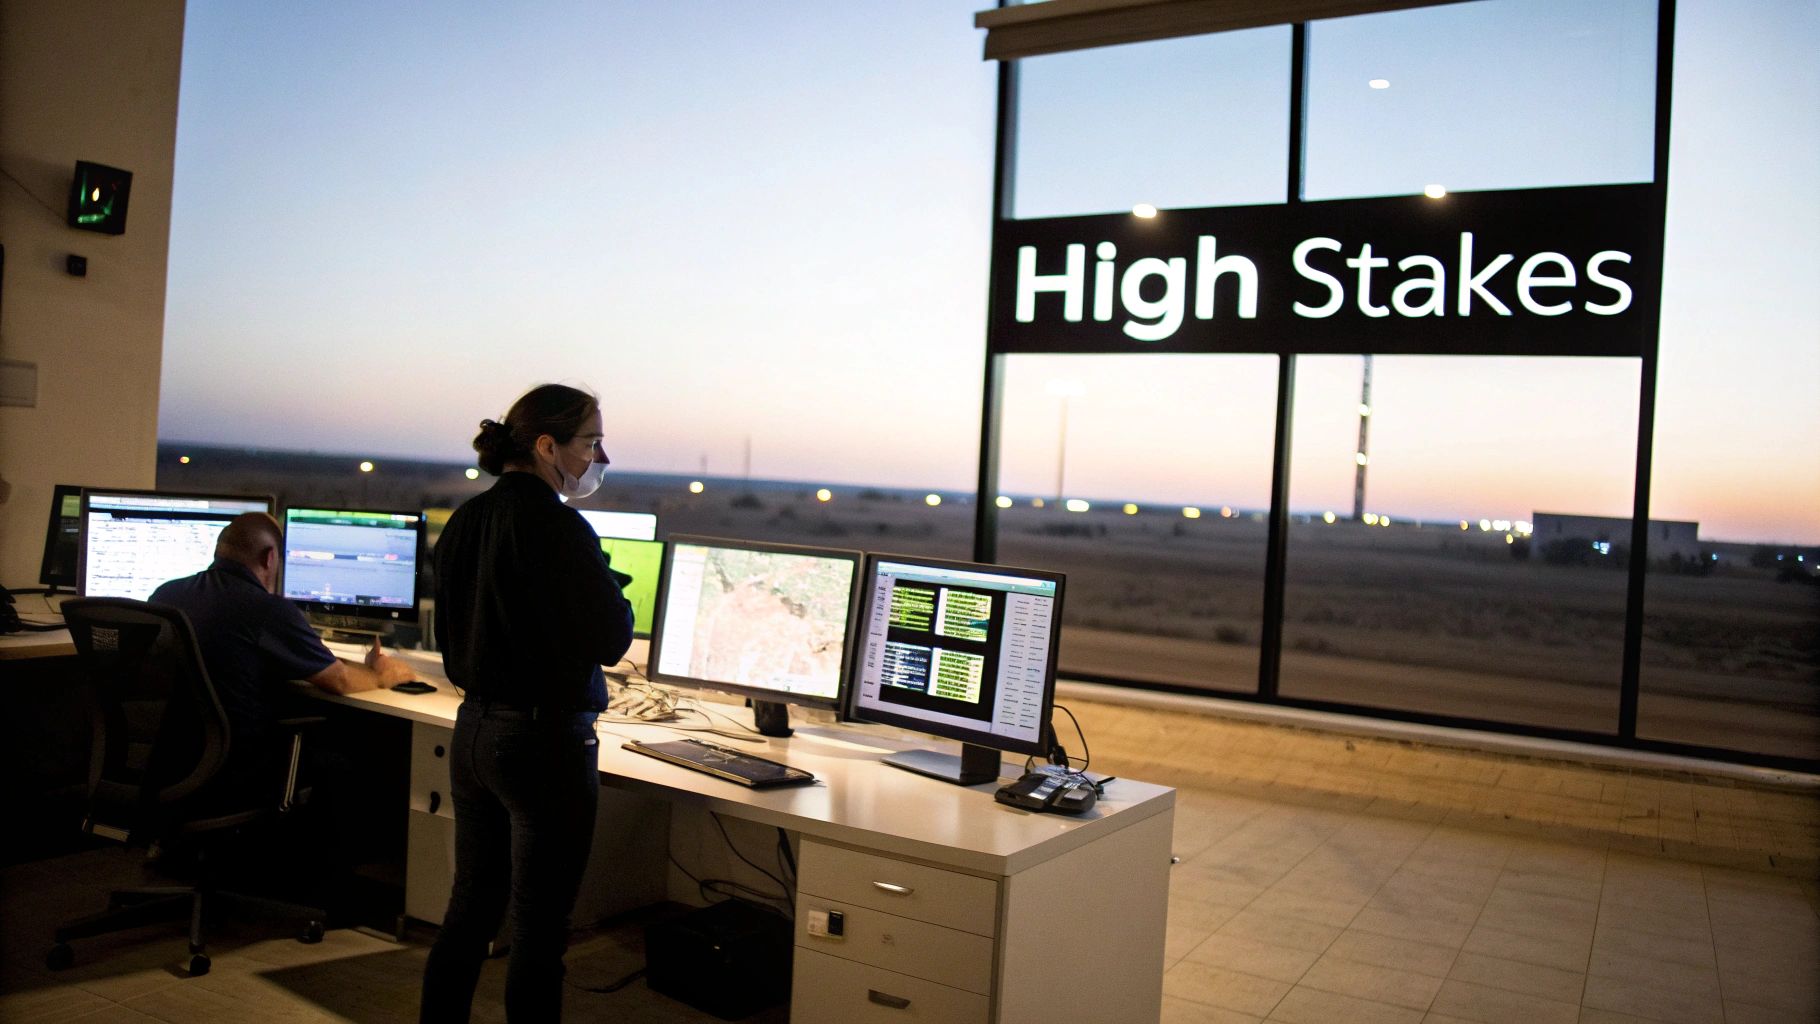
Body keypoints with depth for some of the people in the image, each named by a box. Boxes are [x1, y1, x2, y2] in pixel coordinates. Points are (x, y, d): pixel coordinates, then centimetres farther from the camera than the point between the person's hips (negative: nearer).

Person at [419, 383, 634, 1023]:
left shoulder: (465, 520, 7)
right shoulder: (558, 527, -19)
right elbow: (612, 641, -16)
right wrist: (611, 595, 1)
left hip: (472, 729, 8)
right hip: (546, 738, -8)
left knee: (470, 905, 19)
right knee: (539, 927, 3)